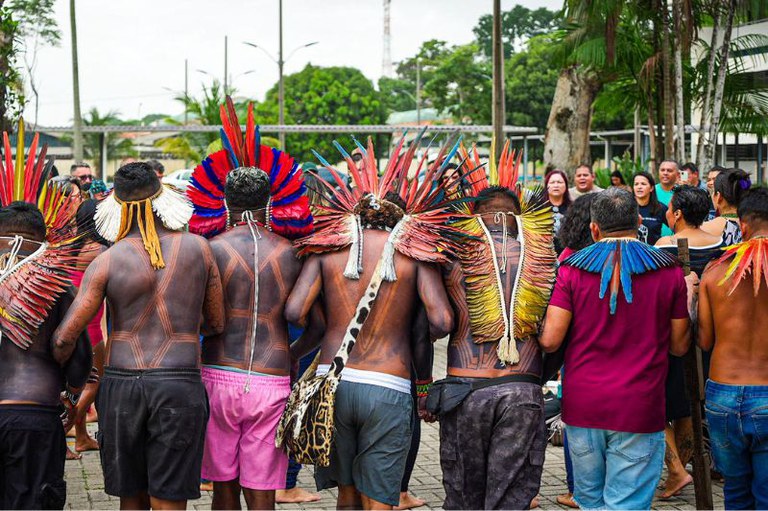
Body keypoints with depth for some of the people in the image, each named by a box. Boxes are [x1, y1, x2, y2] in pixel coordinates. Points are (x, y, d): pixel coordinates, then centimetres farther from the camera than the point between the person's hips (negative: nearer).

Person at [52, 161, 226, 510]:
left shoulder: (107, 261, -3)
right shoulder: (197, 248, 0)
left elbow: (65, 337, -8)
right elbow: (217, 324, 8)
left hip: (121, 386, 1)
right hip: (179, 386, -1)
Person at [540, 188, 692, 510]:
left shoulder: (572, 269, -2)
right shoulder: (669, 271, -1)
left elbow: (549, 341, -7)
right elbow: (679, 346, 5)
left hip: (582, 407, 2)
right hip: (639, 411, -1)